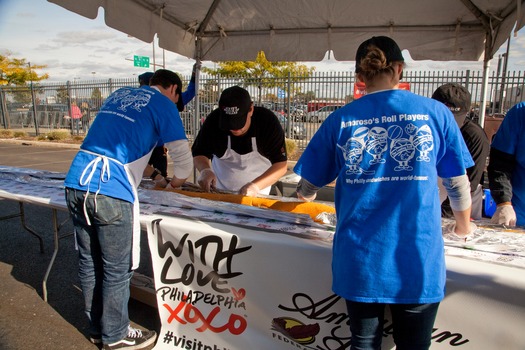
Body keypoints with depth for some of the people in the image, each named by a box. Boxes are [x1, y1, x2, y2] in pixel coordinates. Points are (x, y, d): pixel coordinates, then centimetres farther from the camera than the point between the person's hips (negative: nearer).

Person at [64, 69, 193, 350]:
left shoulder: (119, 94, 23)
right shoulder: (163, 104, 3)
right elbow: (184, 161, -1)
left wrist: (147, 171, 38)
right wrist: (174, 183, 20)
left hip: (75, 184, 8)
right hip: (110, 192, -7)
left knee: (89, 262, 18)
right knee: (117, 269, 8)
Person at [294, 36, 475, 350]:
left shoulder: (340, 120, -1)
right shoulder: (436, 112, -1)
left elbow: (306, 190, 3)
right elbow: (458, 183, 7)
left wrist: (307, 194, 27)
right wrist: (463, 226, 27)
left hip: (359, 259, 1)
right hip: (418, 259, 0)